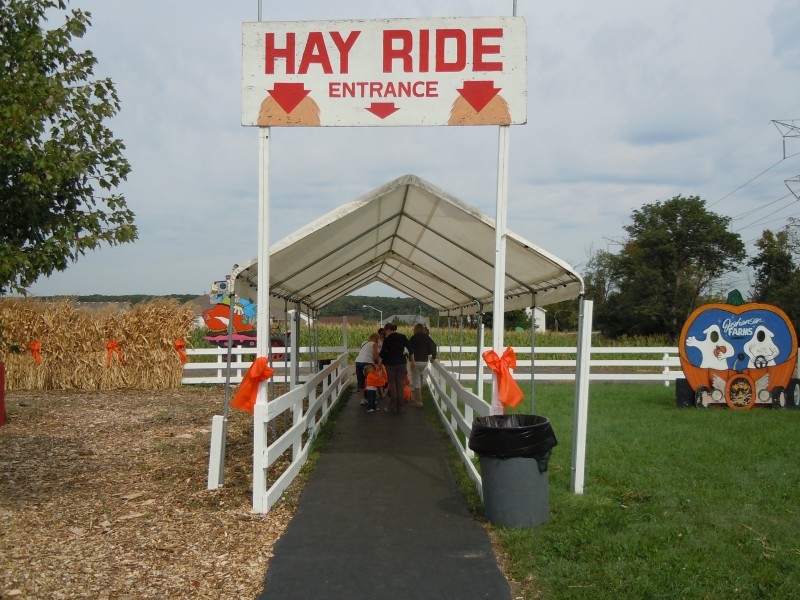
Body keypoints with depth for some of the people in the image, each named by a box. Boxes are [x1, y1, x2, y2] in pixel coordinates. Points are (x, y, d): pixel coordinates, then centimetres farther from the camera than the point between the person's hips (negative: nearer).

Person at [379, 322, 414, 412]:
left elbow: (382, 353, -10)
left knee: (392, 385, 4)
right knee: (400, 385, 7)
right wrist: (412, 361, 12)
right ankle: (400, 406, 8)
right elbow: (410, 349, 3)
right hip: (401, 363, 3)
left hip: (390, 364, -3)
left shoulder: (387, 339, -7)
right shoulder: (403, 337, 2)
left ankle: (392, 407, 5)